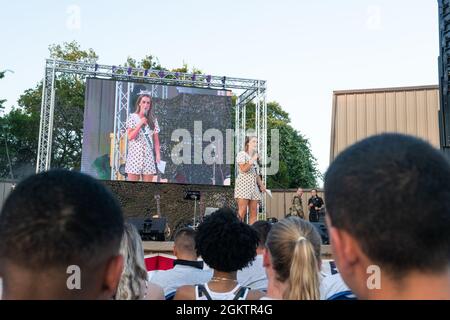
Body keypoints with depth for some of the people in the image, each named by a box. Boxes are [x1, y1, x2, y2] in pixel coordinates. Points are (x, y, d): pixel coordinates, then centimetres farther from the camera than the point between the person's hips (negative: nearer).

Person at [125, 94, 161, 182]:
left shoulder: (153, 120, 10)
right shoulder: (132, 117, 3)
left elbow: (156, 140, 8)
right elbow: (130, 137, -5)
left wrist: (158, 154, -1)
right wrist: (140, 124, -9)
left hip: (148, 155, 2)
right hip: (135, 154, -2)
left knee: (148, 180, 0)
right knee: (133, 180, -3)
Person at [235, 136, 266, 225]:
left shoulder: (255, 157, 20)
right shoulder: (242, 154, 0)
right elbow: (243, 169, -14)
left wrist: (261, 185, 10)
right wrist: (253, 160, -10)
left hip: (254, 186, 7)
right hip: (243, 185, -7)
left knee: (253, 213, 2)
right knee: (242, 212, -13)